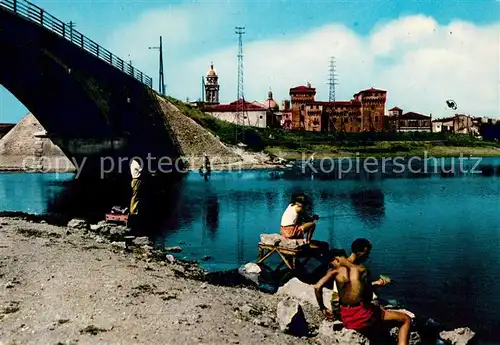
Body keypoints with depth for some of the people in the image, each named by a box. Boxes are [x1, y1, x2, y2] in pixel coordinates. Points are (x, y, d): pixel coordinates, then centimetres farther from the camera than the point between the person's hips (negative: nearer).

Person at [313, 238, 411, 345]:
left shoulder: (336, 268, -2)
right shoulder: (362, 270, -14)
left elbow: (317, 287, -7)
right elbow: (369, 298, -8)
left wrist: (322, 307, 6)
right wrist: (375, 284, 9)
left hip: (345, 317, 6)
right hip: (362, 315, -6)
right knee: (406, 319, 4)